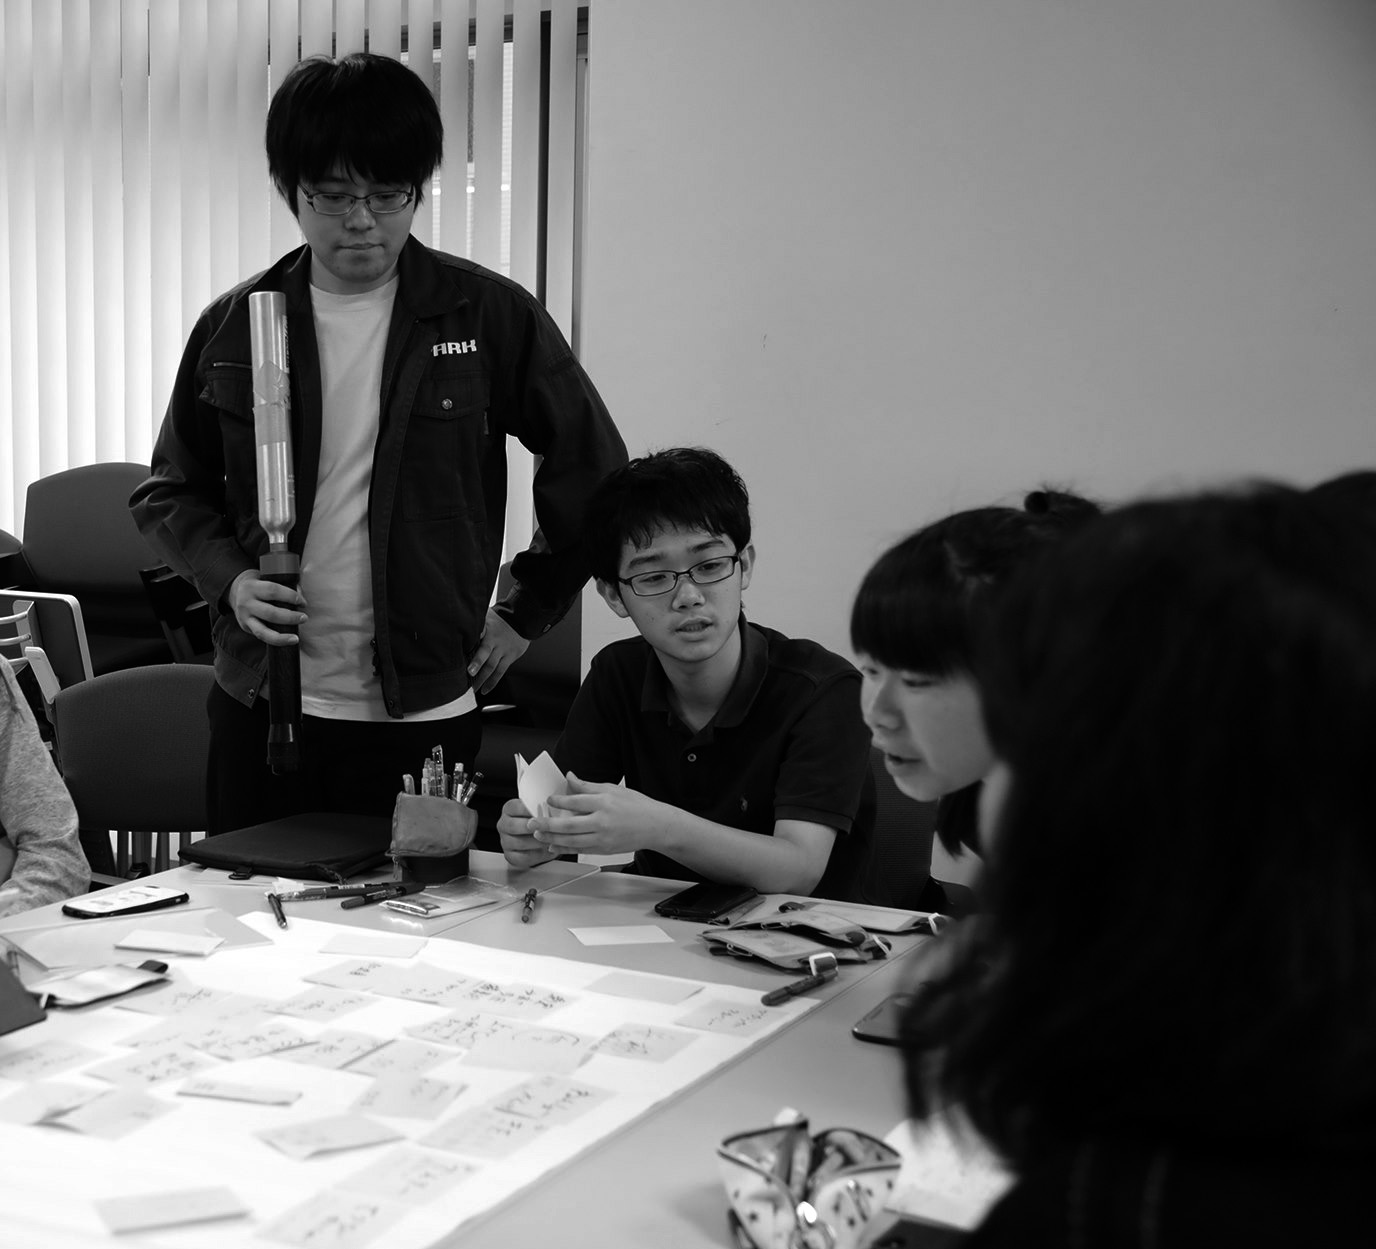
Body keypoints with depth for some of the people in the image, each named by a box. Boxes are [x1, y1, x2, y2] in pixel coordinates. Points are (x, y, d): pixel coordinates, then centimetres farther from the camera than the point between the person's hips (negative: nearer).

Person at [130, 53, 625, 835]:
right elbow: (172, 490, 14)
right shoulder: (236, 326, 4)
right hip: (261, 708, 2)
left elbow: (592, 471, 6)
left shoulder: (490, 317, -3)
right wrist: (229, 577, -4)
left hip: (425, 714, -2)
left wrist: (527, 614, 4)